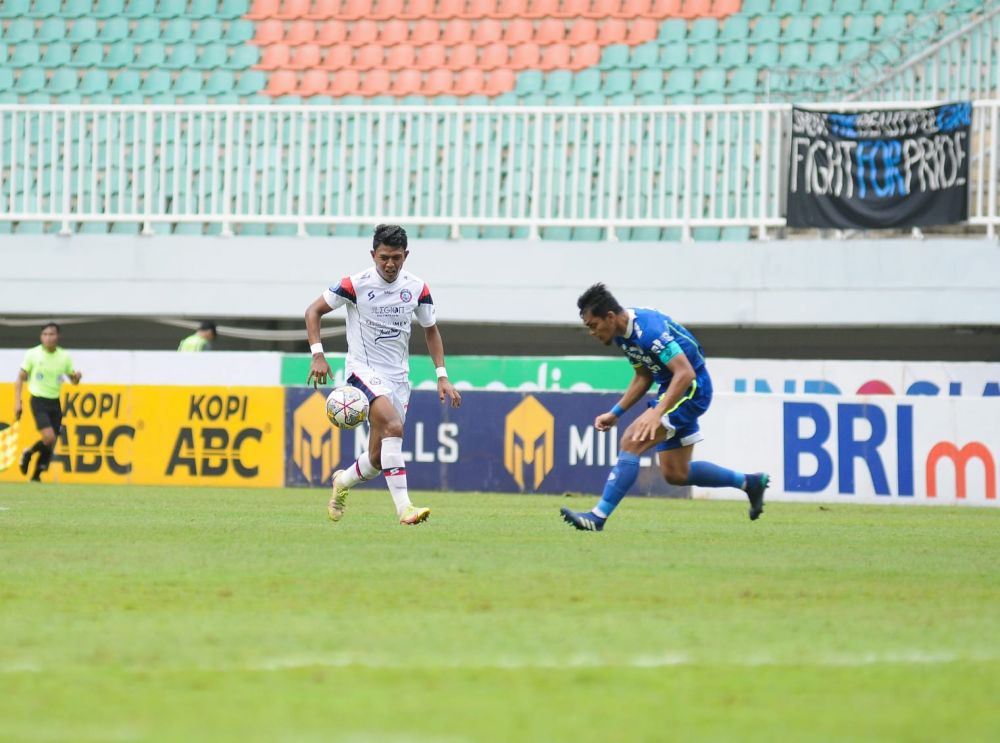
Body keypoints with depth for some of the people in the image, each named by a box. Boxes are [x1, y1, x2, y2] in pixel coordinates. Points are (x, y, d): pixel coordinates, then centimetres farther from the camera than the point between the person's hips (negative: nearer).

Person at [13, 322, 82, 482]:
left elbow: (73, 380, 13)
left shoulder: (64, 357, 3)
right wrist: (17, 402, -8)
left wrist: (76, 377, -12)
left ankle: (36, 475, 17)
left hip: (55, 403, 4)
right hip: (39, 401, -4)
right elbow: (20, 378, 0)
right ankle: (28, 454, 8)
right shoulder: (32, 354, -5)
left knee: (51, 444, 2)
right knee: (49, 437, -20)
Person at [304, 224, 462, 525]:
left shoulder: (417, 288, 0)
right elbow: (314, 311, -2)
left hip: (398, 376, 5)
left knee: (377, 459, 4)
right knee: (393, 425, -31)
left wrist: (442, 376, 7)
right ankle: (404, 507, -34)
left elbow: (430, 330, 14)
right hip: (364, 370, -5)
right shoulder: (356, 285, -11)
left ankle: (343, 481, 39)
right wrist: (318, 355, -13)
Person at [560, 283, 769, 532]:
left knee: (631, 442, -21)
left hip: (691, 389, -10)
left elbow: (686, 373, -32)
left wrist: (657, 413, -39)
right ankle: (750, 483, 27)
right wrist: (615, 413, 9)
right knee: (675, 474, 12)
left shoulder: (647, 329, -27)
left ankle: (598, 517, -23)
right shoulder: (622, 334, 3)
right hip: (672, 388, 10)